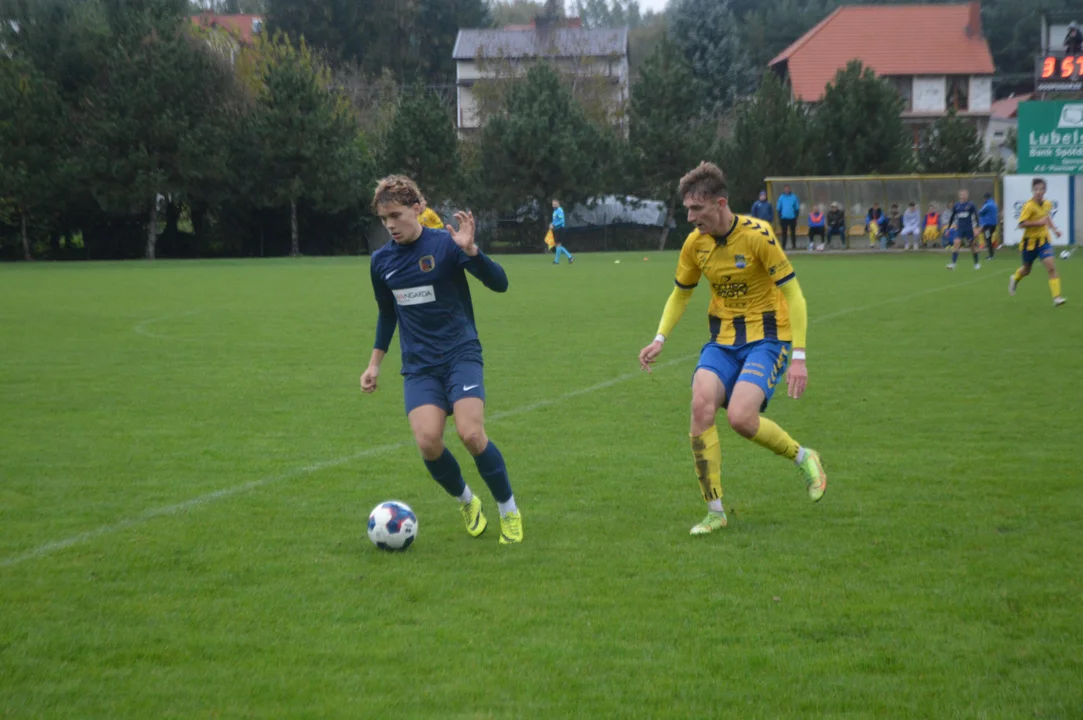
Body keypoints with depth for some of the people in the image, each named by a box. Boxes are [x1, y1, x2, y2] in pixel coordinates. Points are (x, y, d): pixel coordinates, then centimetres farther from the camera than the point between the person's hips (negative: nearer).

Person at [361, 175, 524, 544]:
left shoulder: (445, 244, -8)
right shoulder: (381, 261, 7)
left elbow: (499, 283, -15)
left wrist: (470, 250, -30)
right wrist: (375, 363, 20)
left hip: (461, 354, -3)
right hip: (419, 366, 4)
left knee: (471, 433, -22)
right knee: (428, 441, -18)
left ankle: (509, 510, 1)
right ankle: (466, 502, 11)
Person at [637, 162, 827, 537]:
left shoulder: (757, 235, -18)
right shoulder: (695, 243, -1)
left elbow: (793, 295, -15)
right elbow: (680, 294, 16)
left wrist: (799, 357, -20)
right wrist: (660, 339, 3)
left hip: (766, 338, -5)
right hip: (722, 341, 5)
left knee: (740, 417, -25)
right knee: (701, 405, -19)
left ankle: (803, 457, 6)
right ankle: (715, 511, -8)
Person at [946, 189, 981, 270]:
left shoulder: (971, 205, -4)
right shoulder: (956, 206, 5)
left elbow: (976, 216, -1)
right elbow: (952, 217, 13)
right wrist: (948, 228, 12)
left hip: (969, 229, -2)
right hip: (959, 229, 2)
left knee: (972, 245, 8)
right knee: (956, 243, -16)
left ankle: (977, 263, 25)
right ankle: (953, 263, -19)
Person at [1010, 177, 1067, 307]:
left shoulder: (1047, 204, 1)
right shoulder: (1029, 206, -19)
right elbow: (1022, 224, -27)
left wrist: (1054, 228, 11)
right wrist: (1039, 223, -32)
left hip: (1043, 241, 3)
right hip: (1030, 241, -3)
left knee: (1051, 267, -15)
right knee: (1026, 270, 15)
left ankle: (1057, 298, -17)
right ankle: (1015, 279, 52)